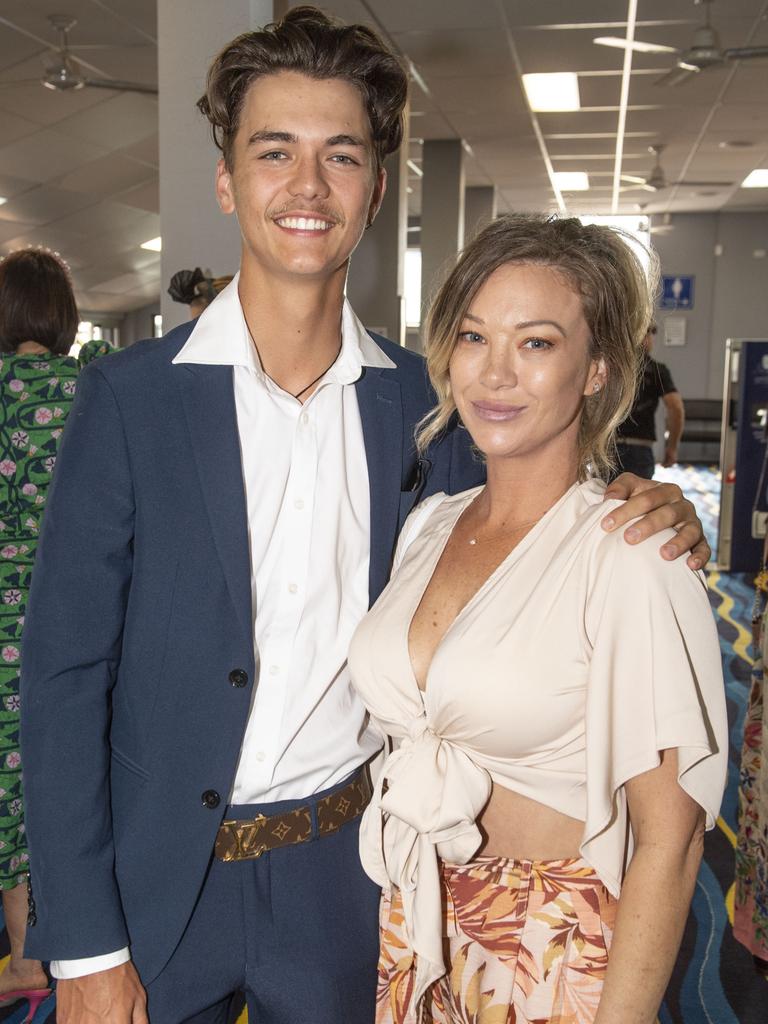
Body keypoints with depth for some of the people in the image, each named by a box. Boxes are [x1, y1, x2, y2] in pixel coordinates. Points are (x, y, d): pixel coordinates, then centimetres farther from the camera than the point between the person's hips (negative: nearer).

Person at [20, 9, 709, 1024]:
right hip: (160, 878, -1)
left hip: (344, 870, 2)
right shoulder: (132, 394, -12)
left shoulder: (424, 397, -4)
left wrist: (652, 524, -14)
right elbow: (66, 674, -10)